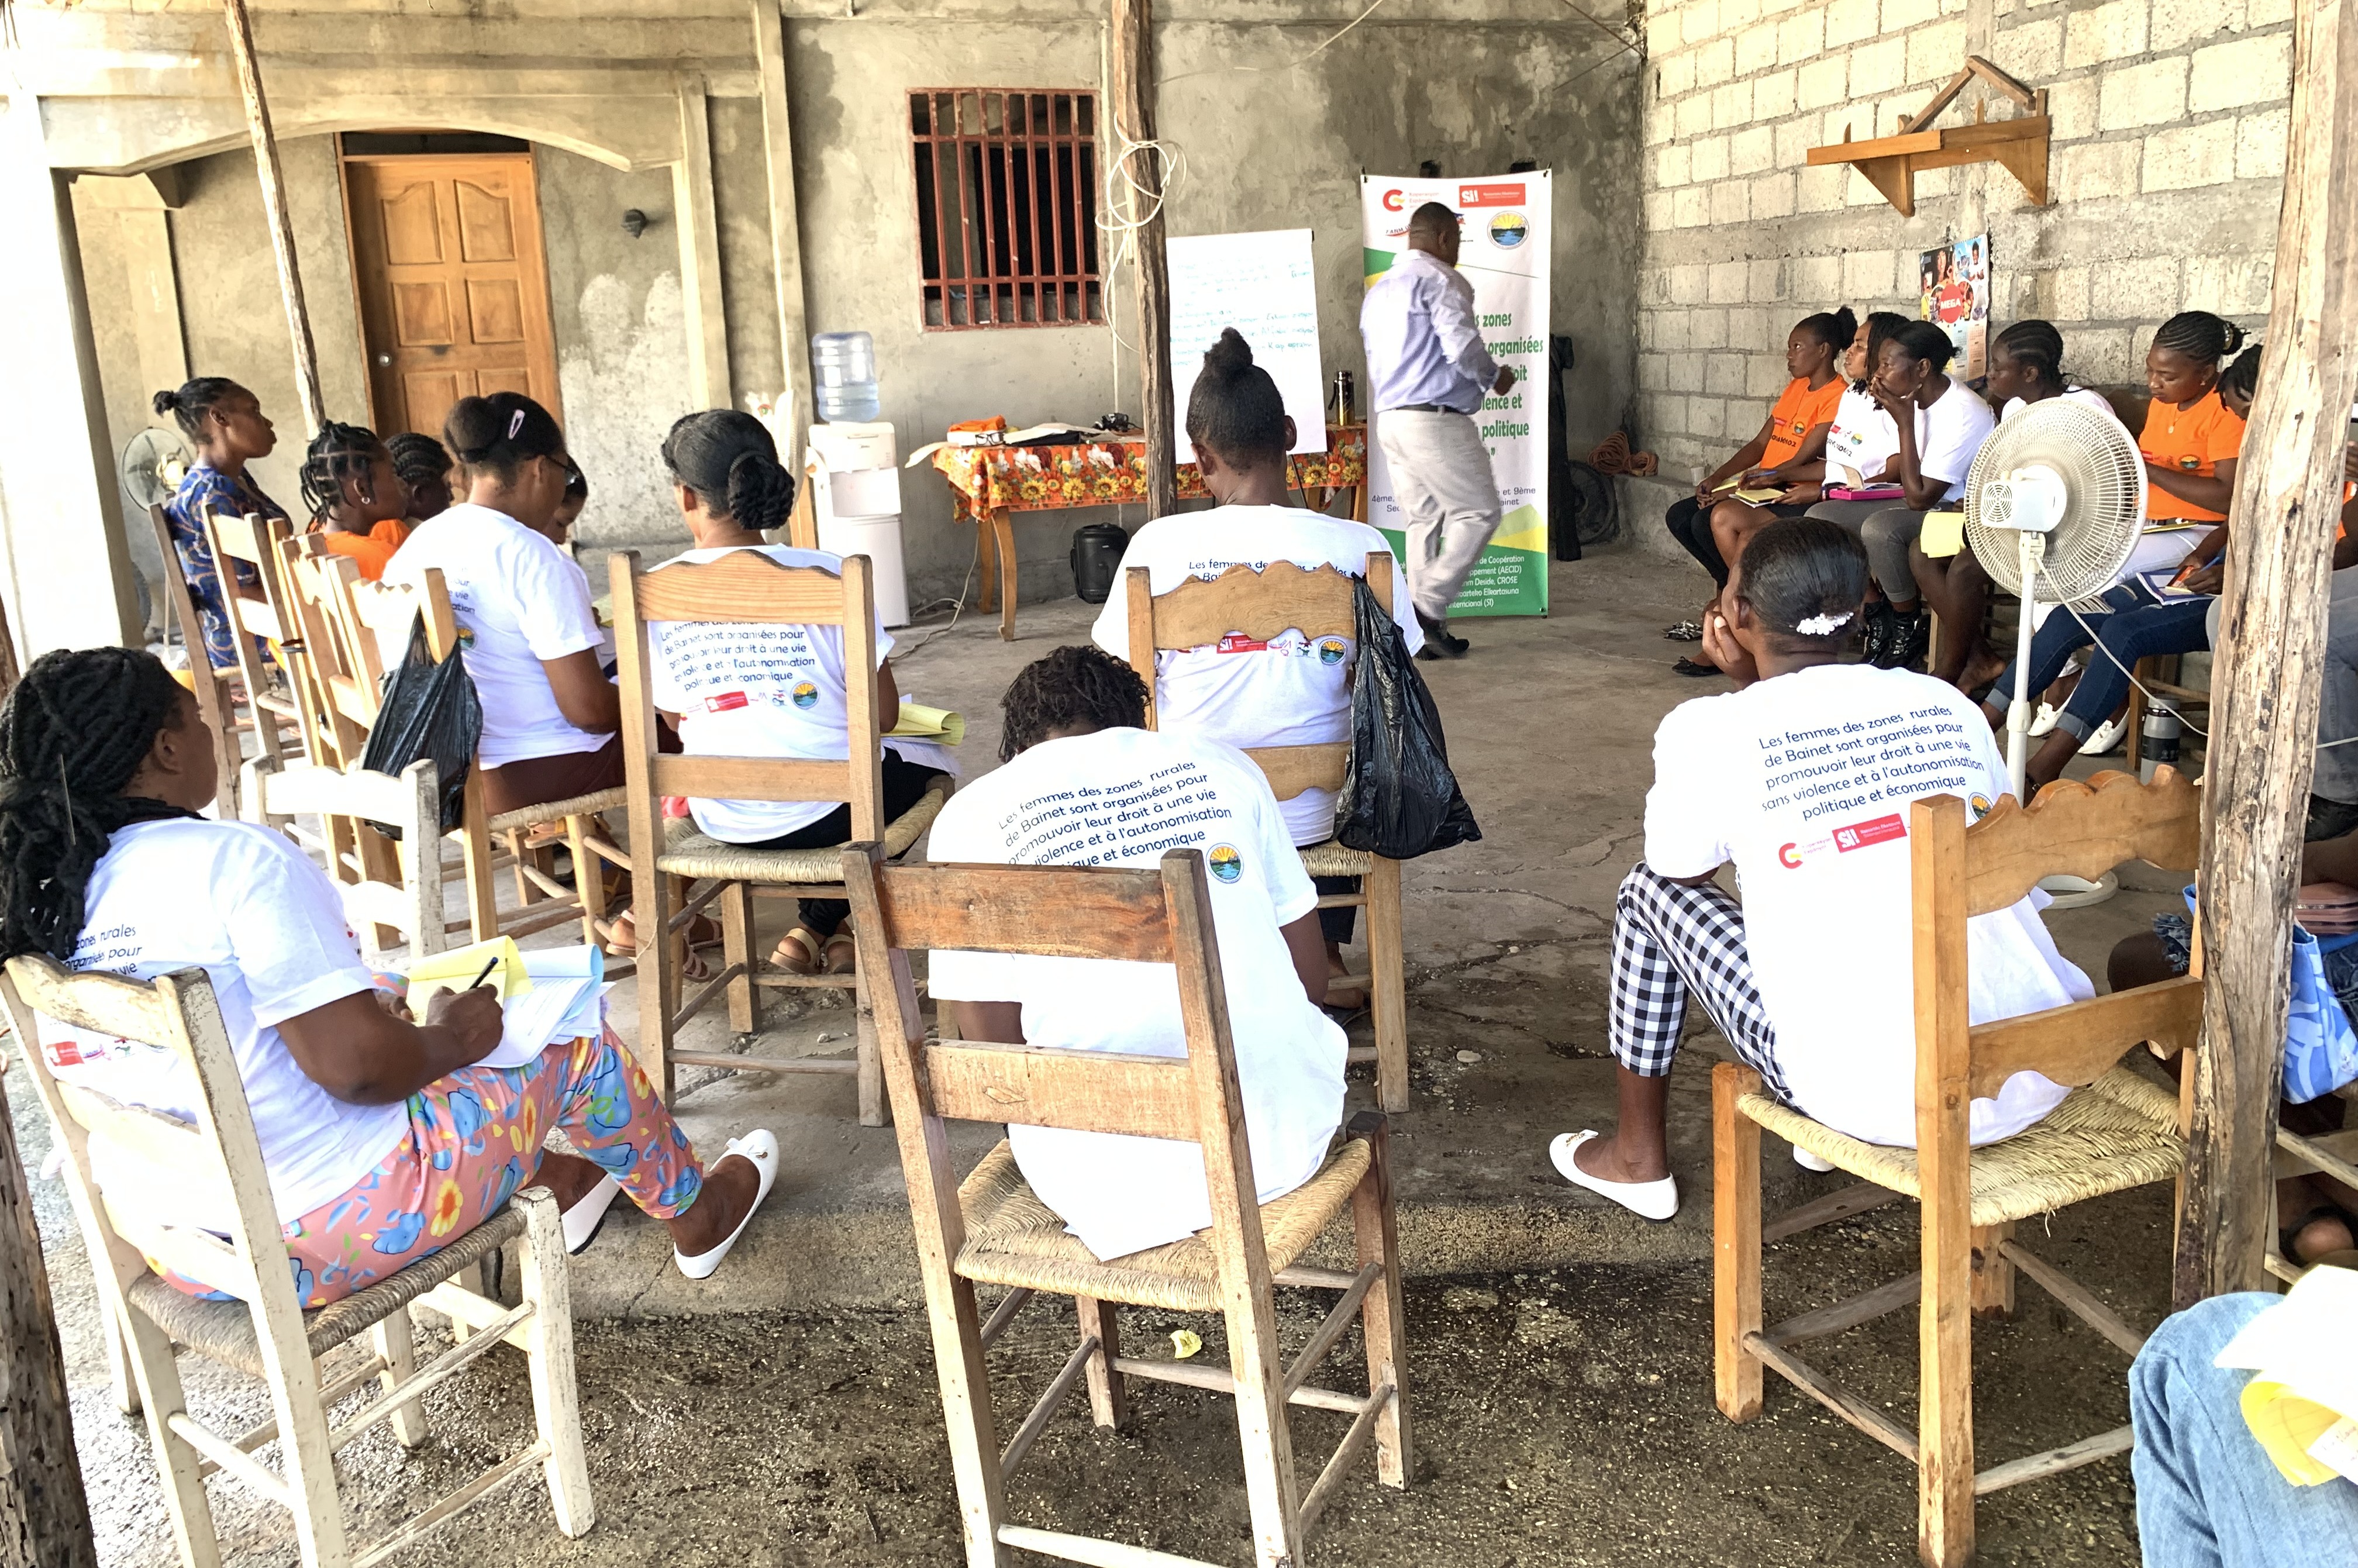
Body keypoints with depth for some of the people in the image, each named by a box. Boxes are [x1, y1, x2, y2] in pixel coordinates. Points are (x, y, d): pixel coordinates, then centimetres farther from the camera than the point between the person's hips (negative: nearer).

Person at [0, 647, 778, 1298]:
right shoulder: (234, 859, -24)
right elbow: (357, 1064, -28)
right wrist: (448, 1040, -7)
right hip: (333, 1228, -8)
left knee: (389, 1012, 31)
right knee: (575, 1042, 12)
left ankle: (554, 1183, 48)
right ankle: (696, 1215, 39)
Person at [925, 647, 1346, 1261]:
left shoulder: (971, 817, -1)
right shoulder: (1221, 764, 5)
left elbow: (995, 1039, -2)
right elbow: (1311, 977, 8)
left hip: (1109, 1181, -1)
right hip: (1284, 1138, 1)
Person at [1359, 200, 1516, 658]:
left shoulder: (1379, 289, 21)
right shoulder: (1439, 279, -7)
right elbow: (1462, 346, -16)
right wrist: (1495, 377, 0)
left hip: (1390, 419, 9)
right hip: (1435, 420, -9)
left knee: (1424, 520, 11)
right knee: (1479, 512, -3)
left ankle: (1424, 631, 9)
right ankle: (1430, 604, -12)